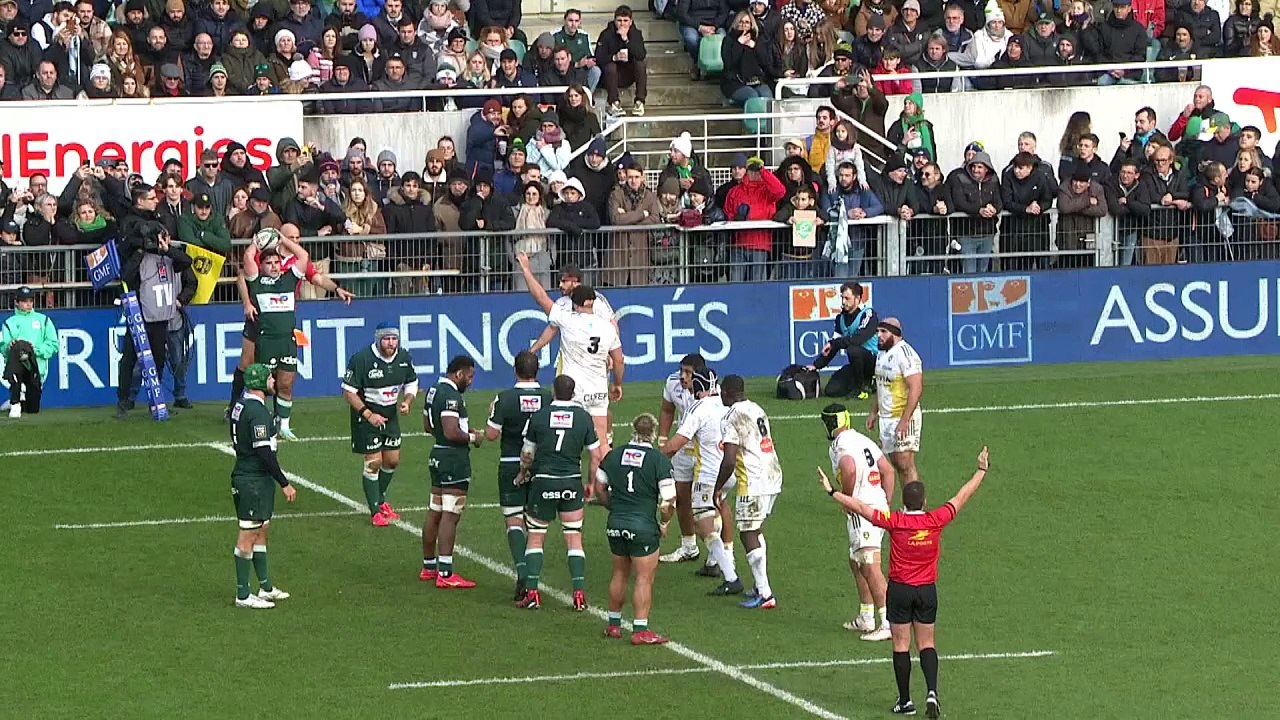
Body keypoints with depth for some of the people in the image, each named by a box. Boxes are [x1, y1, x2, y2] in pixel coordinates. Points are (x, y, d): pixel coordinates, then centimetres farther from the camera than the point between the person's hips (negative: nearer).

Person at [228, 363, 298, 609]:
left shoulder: (240, 406, 11)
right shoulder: (257, 411, -20)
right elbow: (265, 452, -23)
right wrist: (284, 483, -17)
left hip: (245, 475, 10)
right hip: (254, 481, -10)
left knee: (260, 531, 18)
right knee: (248, 536, -4)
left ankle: (265, 587, 26)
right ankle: (243, 595, 0)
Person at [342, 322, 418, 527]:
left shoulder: (404, 357, -4)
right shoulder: (361, 359, -22)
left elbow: (411, 384, 11)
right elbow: (348, 391, -17)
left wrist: (407, 402, -10)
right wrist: (368, 414, -23)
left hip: (390, 415, 6)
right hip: (366, 413, -6)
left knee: (393, 460, 12)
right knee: (373, 462, -6)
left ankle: (380, 500, 35)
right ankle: (375, 511, 4)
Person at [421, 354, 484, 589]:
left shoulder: (434, 391, 13)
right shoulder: (451, 396, -18)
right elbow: (451, 433, -26)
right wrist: (472, 438, -8)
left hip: (438, 455, 10)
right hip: (454, 459, -10)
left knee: (435, 513, 16)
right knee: (450, 515, -10)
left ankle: (428, 567, 24)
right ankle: (445, 574, -12)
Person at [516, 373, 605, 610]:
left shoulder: (539, 417, -3)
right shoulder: (584, 418, -1)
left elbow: (527, 453, 6)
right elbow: (596, 455, 1)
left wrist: (523, 473, 25)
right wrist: (591, 484, 15)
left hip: (543, 482, -1)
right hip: (572, 483, 1)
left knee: (535, 537, 10)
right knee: (574, 539, 7)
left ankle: (531, 592, 5)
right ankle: (579, 593, 1)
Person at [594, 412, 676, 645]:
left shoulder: (613, 456, 5)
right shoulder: (659, 461, -10)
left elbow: (599, 488, 15)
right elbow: (669, 500, -13)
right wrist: (664, 523, 4)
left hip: (615, 524, 5)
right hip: (643, 525, -5)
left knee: (620, 573, 19)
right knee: (644, 578, 0)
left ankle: (613, 624, 27)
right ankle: (640, 630, -2)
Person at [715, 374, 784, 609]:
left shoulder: (733, 417, -12)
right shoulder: (757, 410, 14)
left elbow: (729, 461, -17)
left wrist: (718, 488, -3)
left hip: (753, 483, -9)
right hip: (773, 476, 9)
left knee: (748, 535, -3)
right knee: (755, 532, 20)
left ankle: (765, 594, -7)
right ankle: (761, 586, 21)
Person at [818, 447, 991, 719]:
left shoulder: (895, 523, -14)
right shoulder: (935, 521, -8)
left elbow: (861, 508, -13)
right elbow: (962, 497, 5)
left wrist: (832, 491, -5)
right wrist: (981, 471, 17)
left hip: (899, 589, -2)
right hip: (927, 590, 2)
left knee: (901, 645, 5)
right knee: (926, 644, 10)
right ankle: (932, 691, -9)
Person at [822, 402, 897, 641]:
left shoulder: (841, 445, -10)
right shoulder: (863, 440, 18)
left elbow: (849, 469, -30)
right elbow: (888, 471, 20)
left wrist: (845, 499, -15)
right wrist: (886, 503, 22)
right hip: (880, 504, 10)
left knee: (870, 567, -12)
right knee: (856, 563, 21)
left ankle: (888, 623, -18)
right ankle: (865, 619, 26)